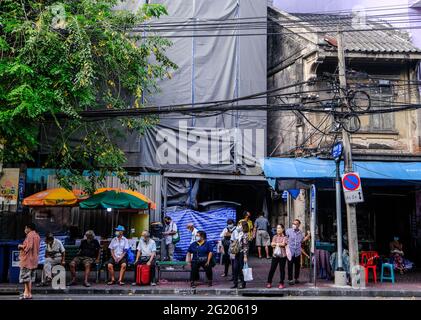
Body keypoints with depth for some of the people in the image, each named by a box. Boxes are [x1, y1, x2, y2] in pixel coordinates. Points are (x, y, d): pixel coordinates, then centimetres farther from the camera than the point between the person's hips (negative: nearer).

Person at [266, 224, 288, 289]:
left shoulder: (285, 237, 0)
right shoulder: (275, 237, 10)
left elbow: (283, 244, -15)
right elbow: (272, 244, -1)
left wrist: (276, 244, -6)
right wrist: (279, 244, -13)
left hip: (282, 255, -3)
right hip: (275, 255, 3)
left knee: (282, 270, 4)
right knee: (272, 269, 5)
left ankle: (281, 283, 13)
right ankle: (269, 282, 14)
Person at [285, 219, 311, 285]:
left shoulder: (301, 232, 7)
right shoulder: (288, 231, -4)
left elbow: (303, 240, 15)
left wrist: (308, 236, 3)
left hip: (298, 252, 4)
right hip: (290, 252, -4)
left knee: (297, 266, 12)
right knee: (290, 266, 0)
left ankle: (296, 278, 28)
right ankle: (290, 279, 10)